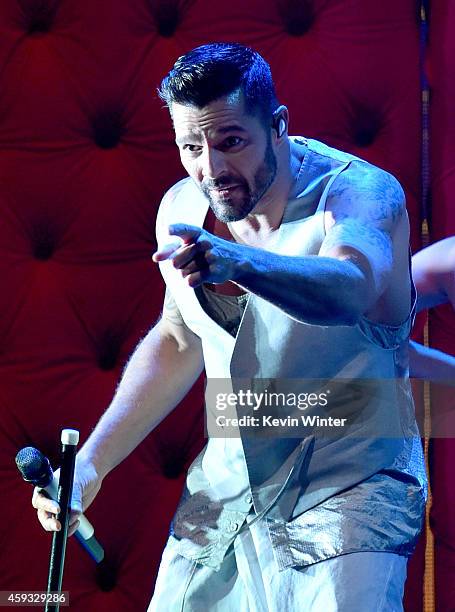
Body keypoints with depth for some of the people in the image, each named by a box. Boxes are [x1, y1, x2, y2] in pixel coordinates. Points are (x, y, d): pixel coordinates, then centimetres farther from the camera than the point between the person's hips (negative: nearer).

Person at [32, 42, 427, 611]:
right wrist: (92, 462, 9)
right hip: (225, 486, 5)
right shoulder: (183, 209, -1)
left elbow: (349, 291, -42)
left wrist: (236, 261, -61)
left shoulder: (362, 191, -19)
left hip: (348, 486, -5)